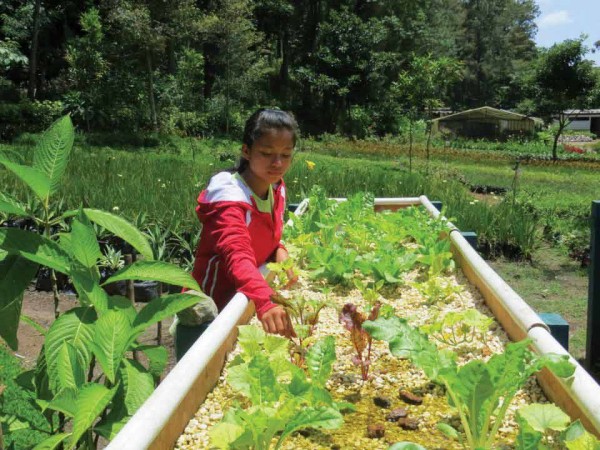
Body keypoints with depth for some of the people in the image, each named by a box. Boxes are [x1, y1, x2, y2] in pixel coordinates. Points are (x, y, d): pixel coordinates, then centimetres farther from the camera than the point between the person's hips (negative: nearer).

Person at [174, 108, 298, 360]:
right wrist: (265, 302, -60)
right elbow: (238, 256, -43)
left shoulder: (277, 189, -2)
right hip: (208, 319, -7)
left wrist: (279, 251, -9)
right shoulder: (231, 200, -26)